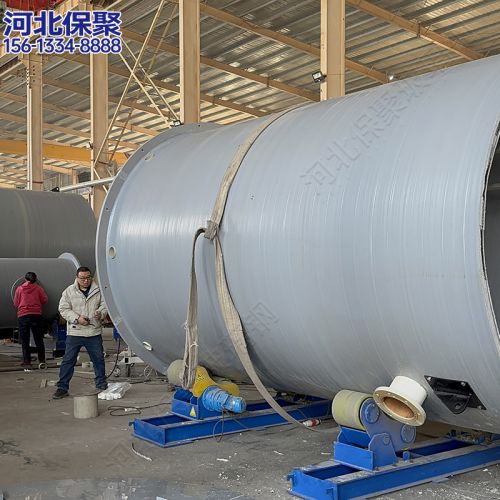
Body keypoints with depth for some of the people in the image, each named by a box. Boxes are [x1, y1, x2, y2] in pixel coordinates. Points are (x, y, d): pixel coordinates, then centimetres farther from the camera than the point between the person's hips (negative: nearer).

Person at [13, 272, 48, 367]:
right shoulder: (38, 288, 1)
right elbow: (45, 300, 2)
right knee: (39, 339, 9)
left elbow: (16, 304, 7)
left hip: (22, 316, 0)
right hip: (36, 315, 0)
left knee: (25, 340, 5)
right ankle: (41, 360, 10)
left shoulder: (19, 289, 3)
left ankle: (26, 361, 1)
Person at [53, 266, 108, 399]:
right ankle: (62, 388, 8)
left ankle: (101, 385, 24)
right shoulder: (69, 291, 0)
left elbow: (105, 304, 7)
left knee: (99, 359, 9)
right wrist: (77, 318, -14)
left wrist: (100, 313, -15)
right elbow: (63, 309, -1)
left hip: (94, 333, 2)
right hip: (74, 332, -1)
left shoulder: (98, 290, 3)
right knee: (68, 360, 1)